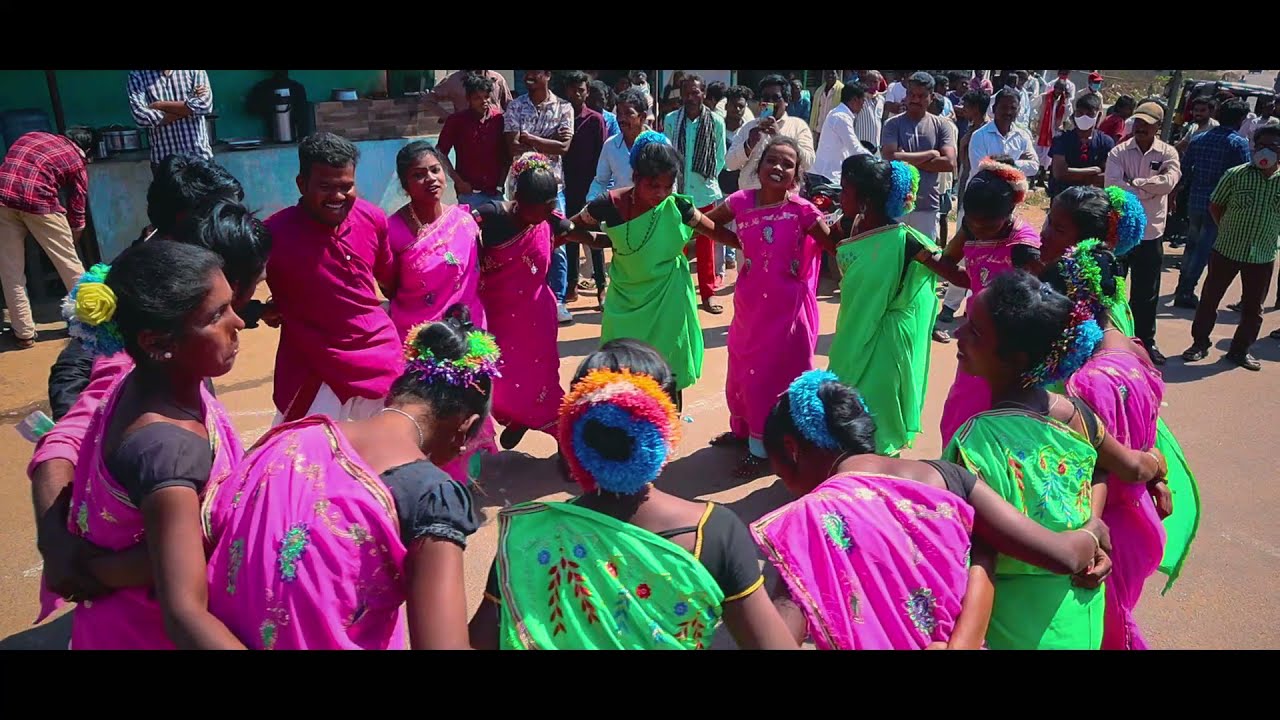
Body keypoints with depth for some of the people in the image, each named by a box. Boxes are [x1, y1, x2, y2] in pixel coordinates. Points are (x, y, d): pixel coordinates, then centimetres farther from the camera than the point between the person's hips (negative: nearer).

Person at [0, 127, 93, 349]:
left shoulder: (32, 136, 27)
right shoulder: (77, 161, 16)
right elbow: (77, 211, 18)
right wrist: (73, 241, 31)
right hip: (38, 200, -3)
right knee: (68, 263, 13)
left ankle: (24, 333, 15)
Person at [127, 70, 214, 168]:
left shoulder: (195, 71, 5)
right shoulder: (137, 74, 2)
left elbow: (205, 104, -12)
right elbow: (141, 116, -12)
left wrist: (161, 105, -10)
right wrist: (187, 109, -12)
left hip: (199, 155, 0)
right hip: (163, 158, 0)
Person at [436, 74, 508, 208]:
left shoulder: (499, 119, 1)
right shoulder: (456, 120, -3)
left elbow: (507, 154, 9)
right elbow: (441, 152, 2)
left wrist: (501, 183, 3)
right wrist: (458, 181, -4)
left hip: (496, 191, 2)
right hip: (469, 192, -2)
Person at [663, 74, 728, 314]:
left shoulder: (716, 122, -4)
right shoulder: (670, 120, -1)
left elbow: (720, 156, 3)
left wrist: (710, 178, -1)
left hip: (705, 191, 0)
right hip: (677, 190, 1)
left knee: (706, 245, 8)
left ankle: (707, 294, 17)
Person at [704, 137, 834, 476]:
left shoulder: (801, 210, -13)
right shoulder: (741, 201, -3)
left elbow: (837, 247, -13)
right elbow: (706, 222, 10)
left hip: (785, 306, -4)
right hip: (749, 303, 5)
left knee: (771, 370, 5)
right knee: (741, 368, 18)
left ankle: (760, 446, 19)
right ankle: (742, 428, 40)